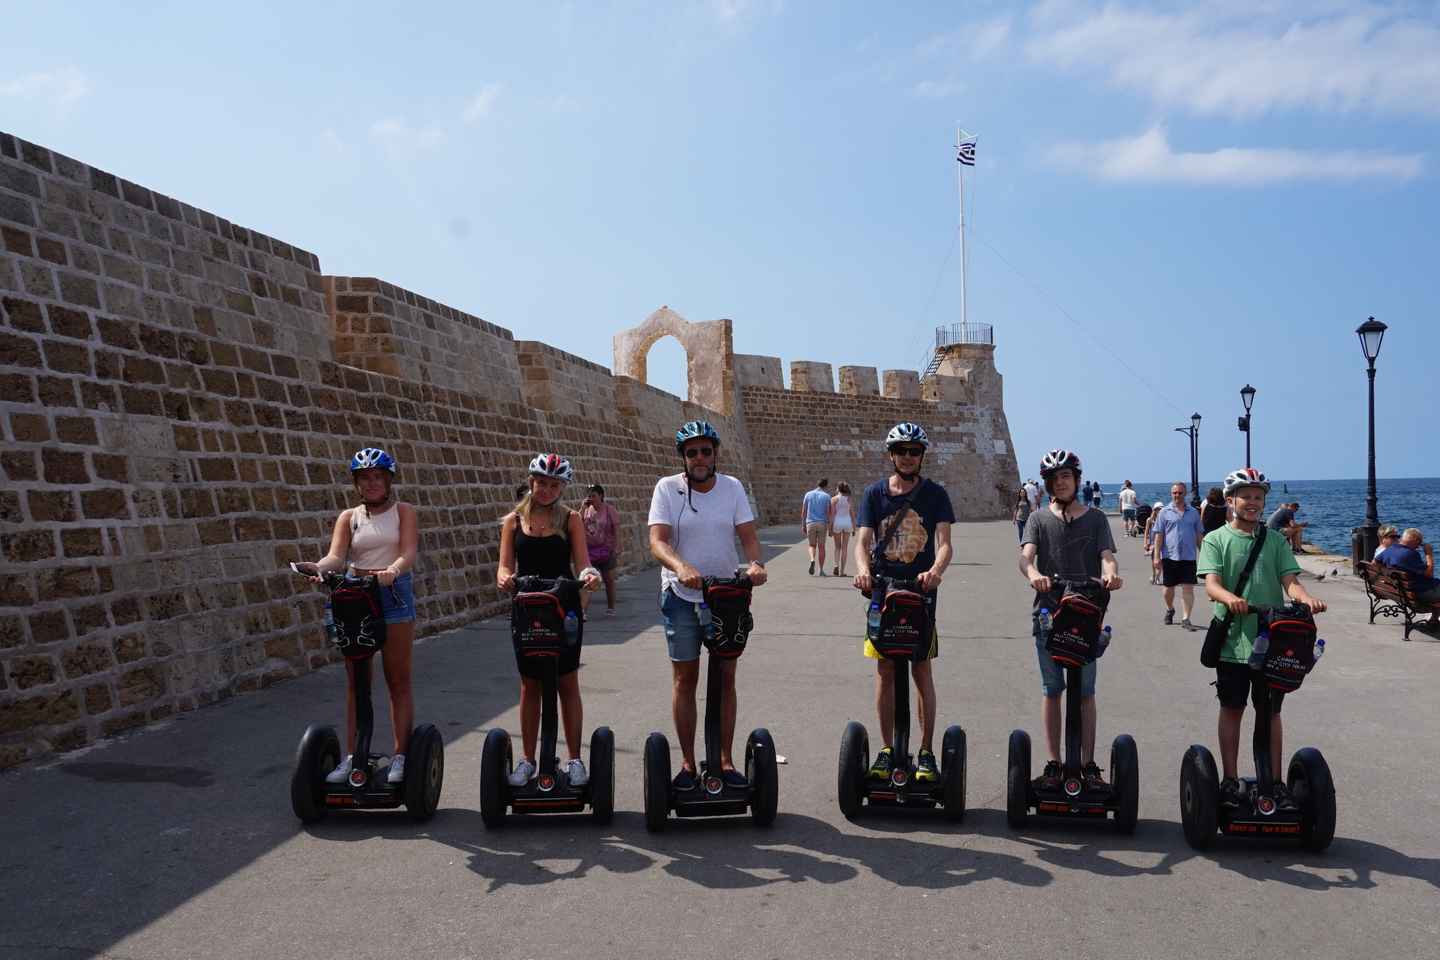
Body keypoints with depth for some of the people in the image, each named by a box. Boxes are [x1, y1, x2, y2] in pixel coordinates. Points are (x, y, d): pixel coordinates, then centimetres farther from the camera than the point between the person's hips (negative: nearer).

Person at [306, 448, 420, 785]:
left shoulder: (403, 512, 3)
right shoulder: (348, 517, 10)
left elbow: (409, 553, -12)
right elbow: (336, 555, -5)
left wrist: (392, 571, -34)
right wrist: (320, 567, -28)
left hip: (393, 594, -3)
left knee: (398, 680, 1)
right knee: (355, 681, 7)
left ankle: (400, 756, 6)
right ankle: (351, 757, 13)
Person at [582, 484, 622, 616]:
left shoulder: (610, 509, -6)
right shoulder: (586, 509, 4)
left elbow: (616, 531, -7)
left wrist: (616, 549, -15)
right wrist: (583, 507, -10)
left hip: (606, 549, -2)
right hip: (589, 549, 2)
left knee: (609, 580, 8)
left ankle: (611, 608, 20)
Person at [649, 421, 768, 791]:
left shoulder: (732, 487, -1)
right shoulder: (667, 488, -8)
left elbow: (747, 535, -7)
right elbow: (657, 541, -19)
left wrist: (755, 563, -29)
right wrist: (681, 567, -38)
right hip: (681, 597, -2)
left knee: (725, 679, 7)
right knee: (684, 680, 6)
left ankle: (726, 760, 18)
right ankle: (688, 763, 16)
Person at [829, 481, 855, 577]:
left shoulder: (834, 499, -3)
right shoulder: (849, 499, 3)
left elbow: (832, 514, -7)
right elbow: (853, 514, 3)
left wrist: (830, 528, -4)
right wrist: (854, 528, 9)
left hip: (837, 523, -1)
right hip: (847, 523, 1)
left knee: (837, 547, 13)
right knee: (844, 548, 5)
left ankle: (836, 565, -9)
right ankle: (842, 571, 4)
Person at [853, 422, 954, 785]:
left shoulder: (935, 494, 1)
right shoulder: (875, 493, 5)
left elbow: (944, 543, -10)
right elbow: (863, 540, -4)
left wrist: (935, 571, -31)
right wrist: (863, 569, -26)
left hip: (920, 591, -1)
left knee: (922, 671, 2)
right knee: (885, 671, 6)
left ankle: (926, 751, 12)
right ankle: (887, 749, 16)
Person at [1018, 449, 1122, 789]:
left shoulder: (1096, 519, 8)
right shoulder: (1039, 519, 6)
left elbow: (1106, 555, -6)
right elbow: (1026, 555, -9)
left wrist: (1110, 573, -30)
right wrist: (1034, 574, -33)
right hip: (1047, 612, 0)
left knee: (1085, 692, 4)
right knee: (1051, 690, 7)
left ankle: (1089, 765, 11)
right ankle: (1053, 765, 14)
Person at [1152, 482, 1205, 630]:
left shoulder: (1193, 513, 8)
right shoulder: (1165, 512, 2)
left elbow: (1199, 535, 13)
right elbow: (1158, 535, 0)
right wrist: (1157, 556, -6)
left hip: (1188, 557, 1)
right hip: (1169, 556, -1)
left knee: (1188, 588, -4)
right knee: (1169, 587, 12)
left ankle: (1185, 619, 0)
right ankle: (1169, 609, 37)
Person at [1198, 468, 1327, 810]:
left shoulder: (1275, 540, 8)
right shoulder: (1216, 540, -1)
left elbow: (1289, 580, -2)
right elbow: (1211, 584, -14)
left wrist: (1306, 598, -24)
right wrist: (1230, 598, -36)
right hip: (1233, 639, -2)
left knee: (1271, 711, 10)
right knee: (1232, 709, 8)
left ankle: (1276, 782, 19)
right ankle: (1230, 781, 18)